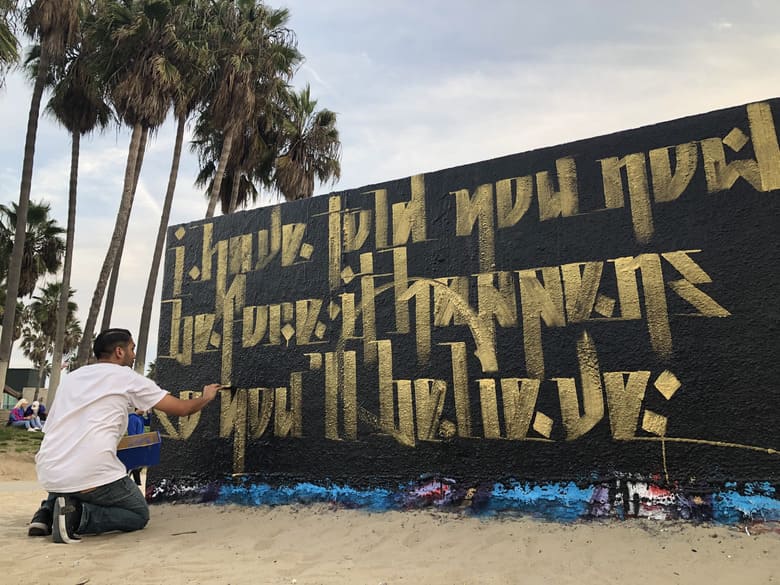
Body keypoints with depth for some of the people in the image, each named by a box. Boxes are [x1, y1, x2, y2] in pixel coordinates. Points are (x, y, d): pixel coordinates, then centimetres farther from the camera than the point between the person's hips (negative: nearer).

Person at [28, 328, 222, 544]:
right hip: (92, 475, -6)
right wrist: (206, 397, 25)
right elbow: (181, 408, 5)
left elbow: (51, 427, 23)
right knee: (139, 514, 13)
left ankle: (48, 511, 12)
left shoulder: (70, 378, 18)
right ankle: (79, 514, -10)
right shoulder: (127, 378, 2)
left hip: (48, 475, 7)